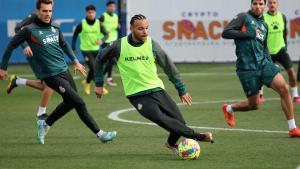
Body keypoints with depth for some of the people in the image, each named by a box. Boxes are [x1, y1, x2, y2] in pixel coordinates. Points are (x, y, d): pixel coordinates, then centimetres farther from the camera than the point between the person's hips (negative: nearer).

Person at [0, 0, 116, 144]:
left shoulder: (55, 28, 7)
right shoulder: (30, 30, -12)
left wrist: (75, 61, 20)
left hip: (64, 71, 7)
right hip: (52, 76, -7)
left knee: (70, 102, 17)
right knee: (79, 103, -9)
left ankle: (45, 124, 34)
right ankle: (100, 134, -2)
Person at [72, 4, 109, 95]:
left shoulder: (99, 24, -3)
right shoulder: (81, 24, -10)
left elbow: (106, 34, 0)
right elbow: (75, 35, 2)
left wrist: (102, 40, -22)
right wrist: (73, 48, 3)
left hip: (96, 49, 4)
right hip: (86, 50, -4)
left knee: (93, 69, 14)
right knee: (93, 68, -14)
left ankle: (87, 82, 41)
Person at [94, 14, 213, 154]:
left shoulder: (152, 45, -1)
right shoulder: (119, 46, -6)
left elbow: (168, 66, 8)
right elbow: (100, 59, 11)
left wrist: (182, 90, 9)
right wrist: (99, 84, 12)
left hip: (157, 89, 3)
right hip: (137, 95, -3)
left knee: (179, 121, -5)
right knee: (159, 118, -29)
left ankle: (171, 143, 29)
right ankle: (197, 137, -29)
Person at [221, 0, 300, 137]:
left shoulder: (264, 25, 17)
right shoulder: (244, 17, -1)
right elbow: (225, 33, -10)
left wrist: (270, 63, 12)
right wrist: (249, 33, -14)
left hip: (263, 63, 5)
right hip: (247, 68, -5)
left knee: (284, 88, -14)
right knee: (254, 105, 1)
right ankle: (229, 109, 33)